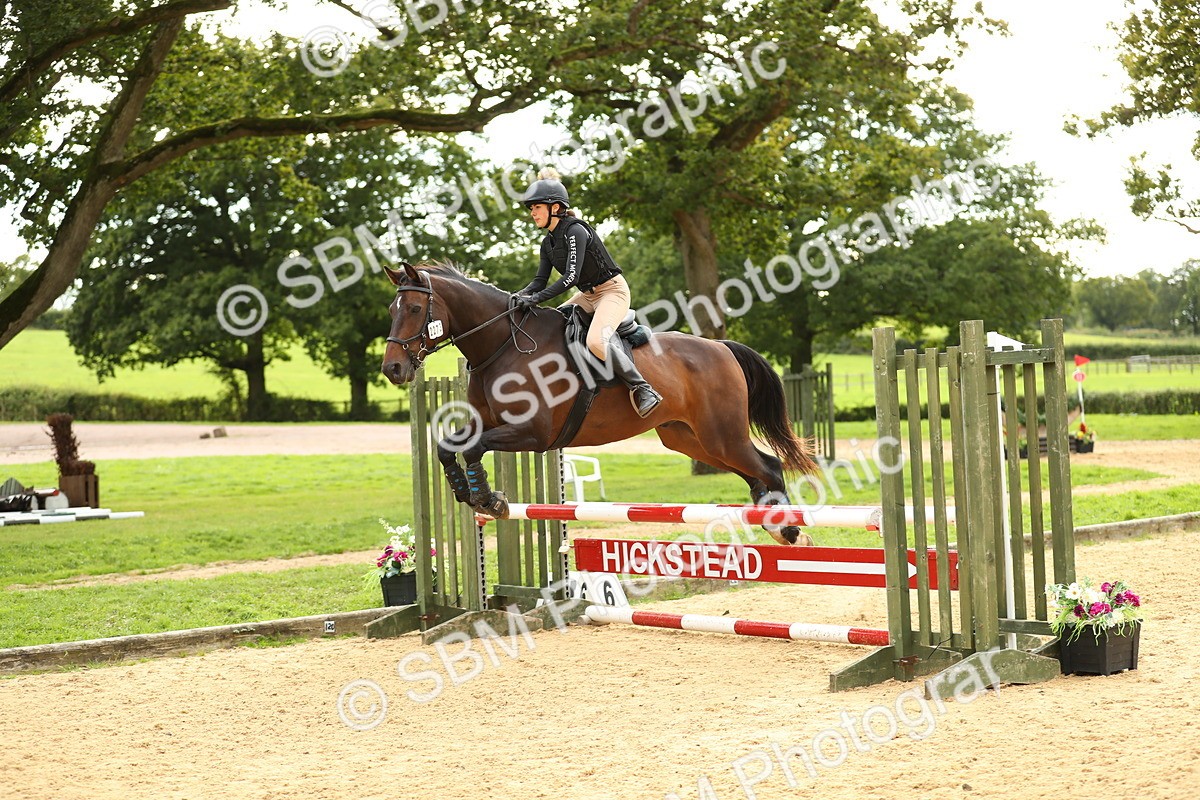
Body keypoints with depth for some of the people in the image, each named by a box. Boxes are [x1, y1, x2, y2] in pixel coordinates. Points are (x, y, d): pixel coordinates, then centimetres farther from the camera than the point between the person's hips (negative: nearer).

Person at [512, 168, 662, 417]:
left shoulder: (576, 231, -20)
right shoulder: (548, 243, 7)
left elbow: (571, 276, -28)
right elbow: (540, 281, 5)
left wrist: (536, 298, -33)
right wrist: (520, 296, -15)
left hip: (612, 290, -10)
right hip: (588, 295, 10)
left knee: (596, 341, -32)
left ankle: (643, 389, -25)